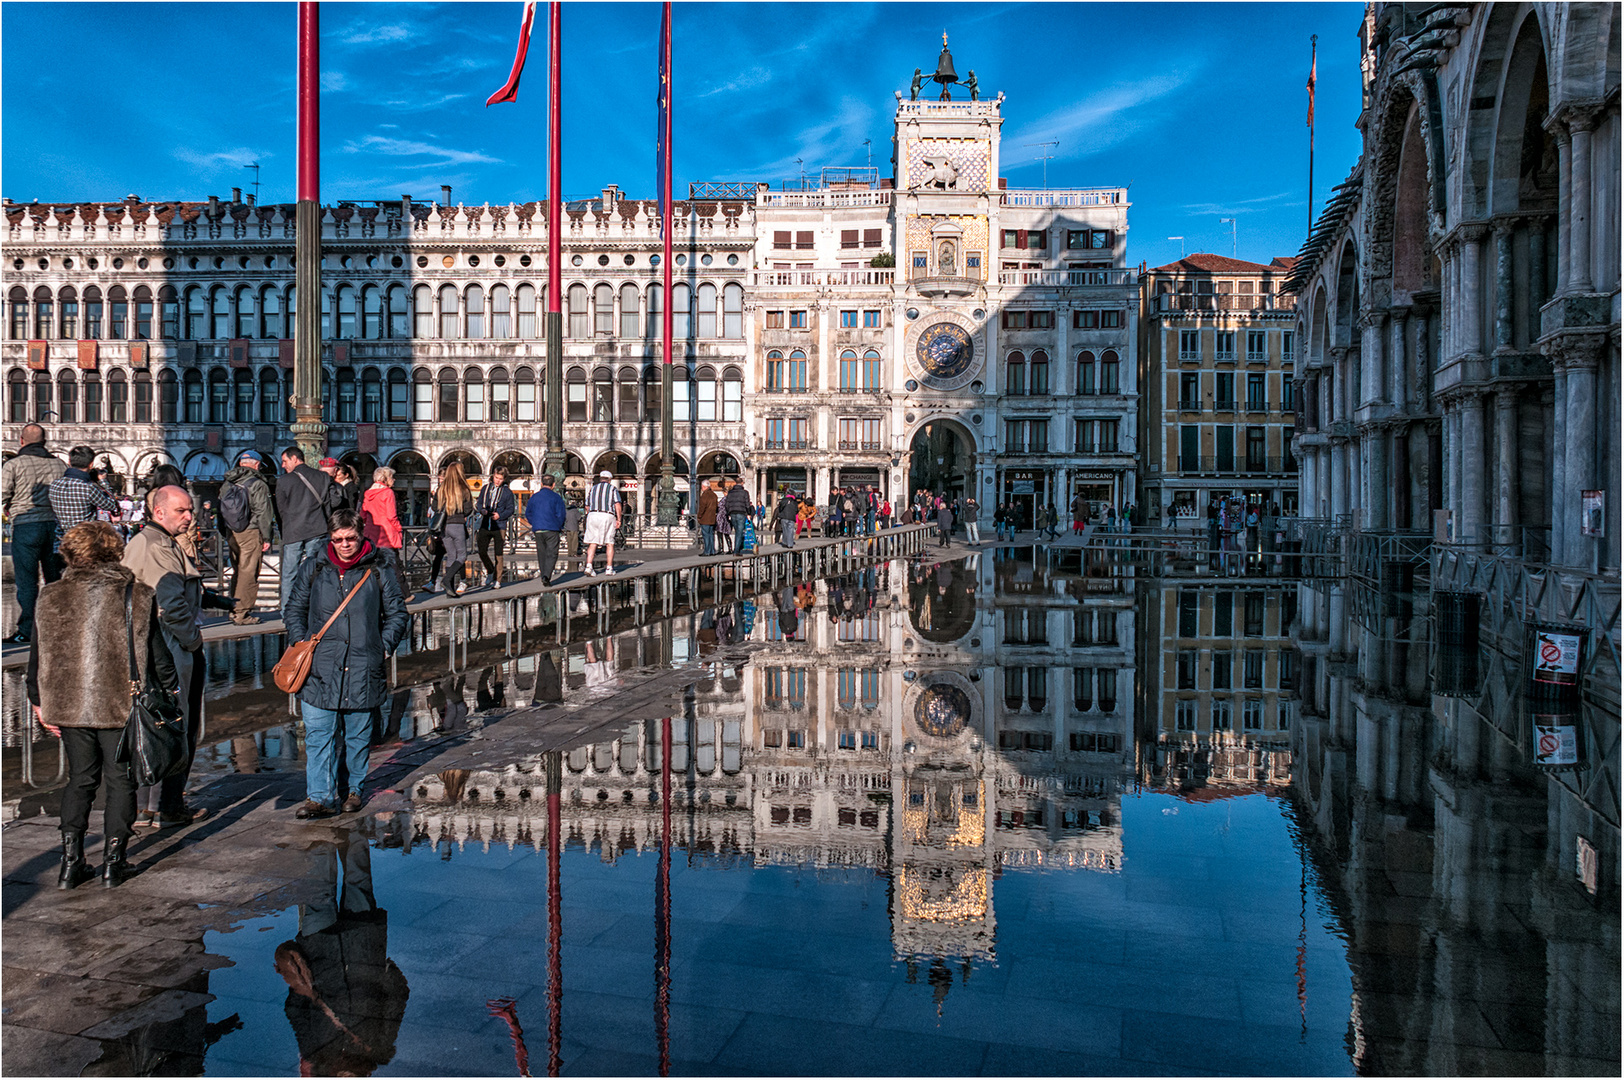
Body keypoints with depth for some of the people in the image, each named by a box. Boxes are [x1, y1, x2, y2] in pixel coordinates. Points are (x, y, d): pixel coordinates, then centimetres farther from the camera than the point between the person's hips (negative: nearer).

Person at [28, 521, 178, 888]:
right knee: (120, 780, 9)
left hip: (68, 706, 3)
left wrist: (39, 702, 17)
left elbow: (38, 655, 6)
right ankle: (113, 862, 10)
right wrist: (171, 689, 12)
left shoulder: (50, 597, 1)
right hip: (123, 706, -2)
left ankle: (71, 862, 13)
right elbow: (156, 653, -2)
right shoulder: (138, 596, -6)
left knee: (81, 778, 15)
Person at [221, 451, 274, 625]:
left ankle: (234, 610, 20)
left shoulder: (227, 483, 12)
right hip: (251, 533, -7)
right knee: (248, 573, -5)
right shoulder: (258, 484, -10)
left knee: (237, 571, 16)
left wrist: (225, 534, 23)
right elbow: (262, 513, -12)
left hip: (231, 533, 7)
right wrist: (266, 538, -7)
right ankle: (242, 614, -7)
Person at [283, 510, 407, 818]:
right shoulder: (312, 569, 8)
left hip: (363, 669, -1)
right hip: (318, 668, 1)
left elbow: (396, 614, 11)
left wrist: (384, 646, 0)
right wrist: (299, 642, 2)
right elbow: (294, 610, 17)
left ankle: (355, 790, 25)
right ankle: (319, 798, 3)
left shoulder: (379, 570, 3)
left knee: (359, 735, 10)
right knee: (318, 735, -2)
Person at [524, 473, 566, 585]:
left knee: (541, 553, 15)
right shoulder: (556, 497, -3)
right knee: (552, 554, -2)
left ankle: (543, 576, 18)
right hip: (552, 529, -3)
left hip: (537, 530, 3)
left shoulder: (534, 497, 8)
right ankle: (546, 575, -20)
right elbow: (561, 514, -5)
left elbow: (528, 513, 12)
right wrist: (560, 527, 10)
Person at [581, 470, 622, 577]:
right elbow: (617, 505, -5)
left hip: (592, 516, 3)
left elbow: (587, 506, 21)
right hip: (608, 516, -3)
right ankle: (609, 568, 7)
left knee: (592, 543, 1)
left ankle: (589, 566, -14)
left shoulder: (593, 488, 19)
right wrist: (619, 519, 0)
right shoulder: (612, 488, 8)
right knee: (610, 543, 8)